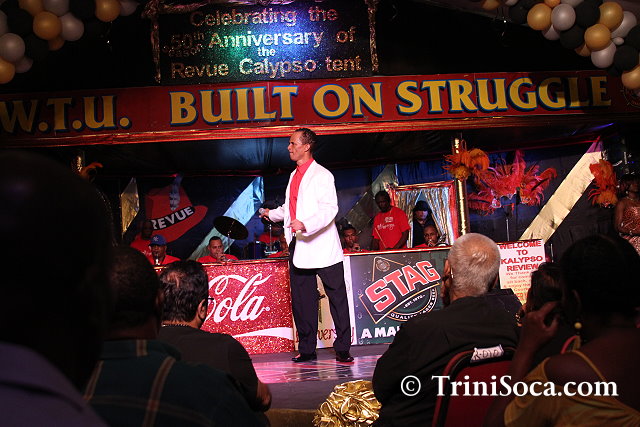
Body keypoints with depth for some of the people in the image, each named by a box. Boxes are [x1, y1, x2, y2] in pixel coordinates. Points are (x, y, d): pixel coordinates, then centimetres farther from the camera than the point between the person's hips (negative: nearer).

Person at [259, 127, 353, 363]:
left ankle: (342, 349, 4)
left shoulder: (322, 175, -6)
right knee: (301, 300, 9)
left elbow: (330, 209, -18)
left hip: (323, 246, -8)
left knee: (337, 297, -2)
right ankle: (307, 349, 18)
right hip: (298, 246, 8)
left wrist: (305, 225, -29)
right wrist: (271, 213, 43)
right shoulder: (294, 176, 18)